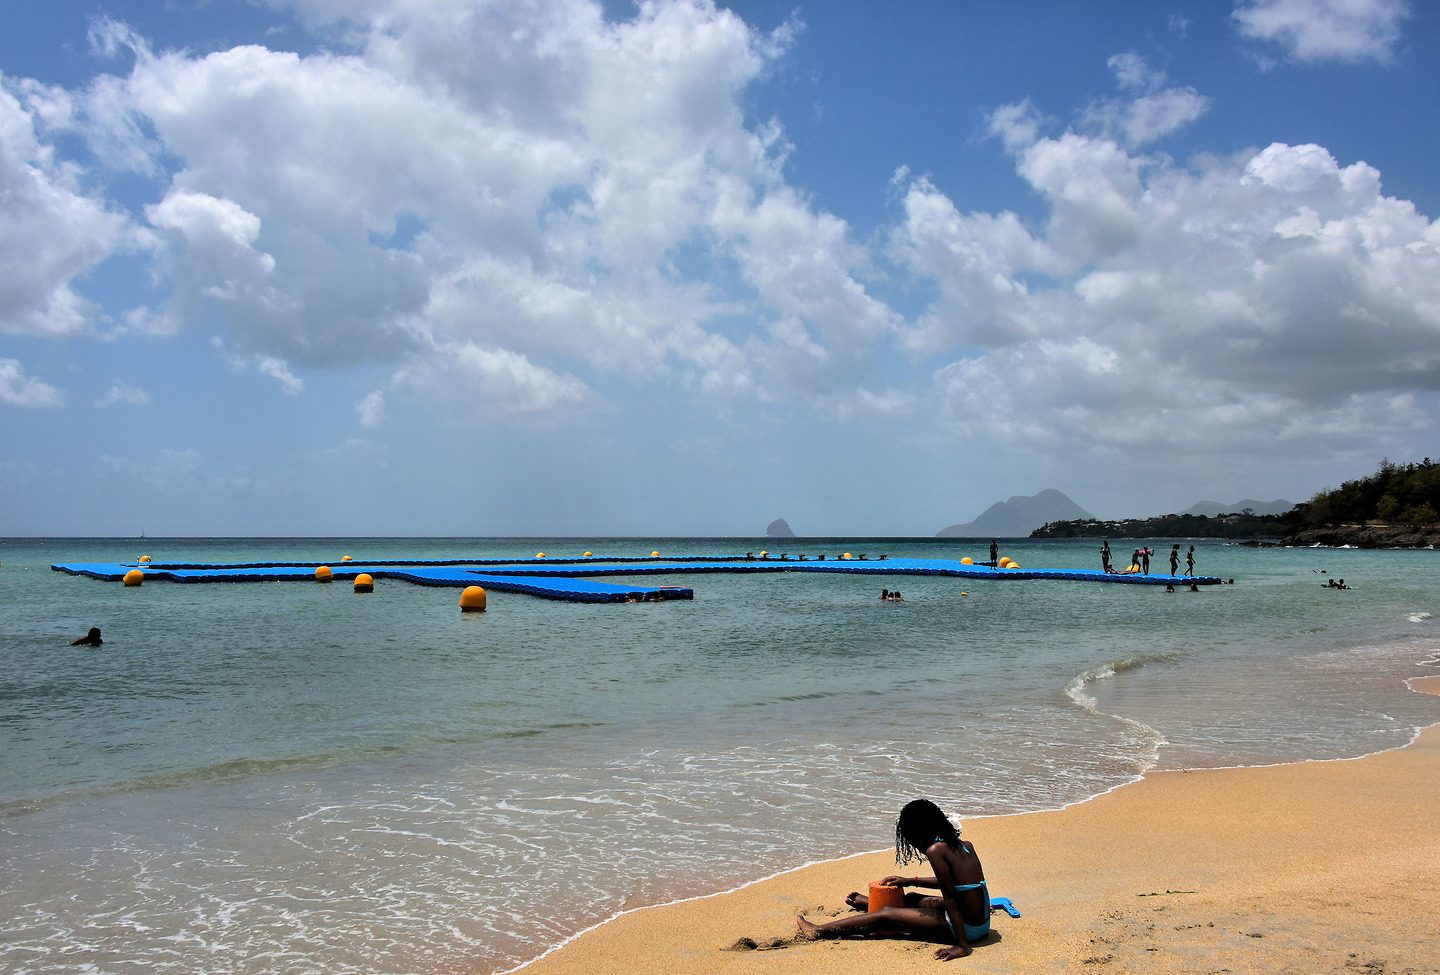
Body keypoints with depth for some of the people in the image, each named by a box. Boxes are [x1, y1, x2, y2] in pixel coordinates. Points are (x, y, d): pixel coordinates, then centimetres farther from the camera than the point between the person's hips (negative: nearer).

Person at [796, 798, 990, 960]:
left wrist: (962, 945, -20)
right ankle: (871, 903, 58)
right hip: (982, 922, 8)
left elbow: (950, 900, -21)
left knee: (886, 916, 3)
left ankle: (820, 931, 12)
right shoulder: (965, 846, 7)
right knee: (913, 899, 30)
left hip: (966, 928, -8)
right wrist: (910, 881, 29)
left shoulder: (935, 851, -19)